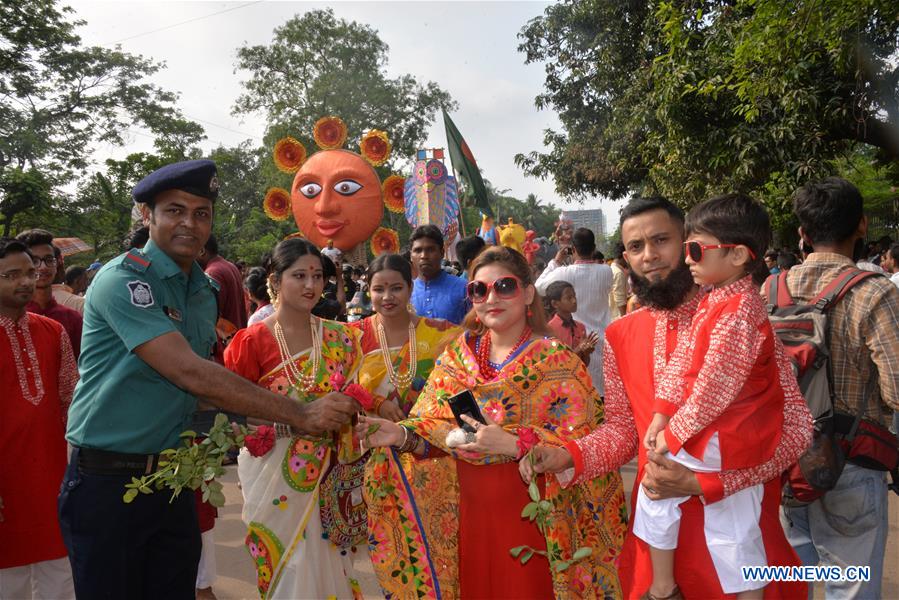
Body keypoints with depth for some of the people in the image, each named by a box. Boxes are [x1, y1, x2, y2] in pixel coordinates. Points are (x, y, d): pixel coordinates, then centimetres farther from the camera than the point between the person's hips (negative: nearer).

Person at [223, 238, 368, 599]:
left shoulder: (340, 338, -1)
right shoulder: (253, 341, -9)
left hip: (328, 474, 2)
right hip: (274, 474, -2)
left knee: (329, 564, 14)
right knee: (285, 568, 11)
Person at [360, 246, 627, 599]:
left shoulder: (557, 362, -8)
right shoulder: (456, 355, 4)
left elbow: (581, 446, -15)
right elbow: (435, 428, 4)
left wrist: (512, 444, -26)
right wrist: (402, 435, -16)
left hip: (529, 513, -3)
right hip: (467, 513, 4)